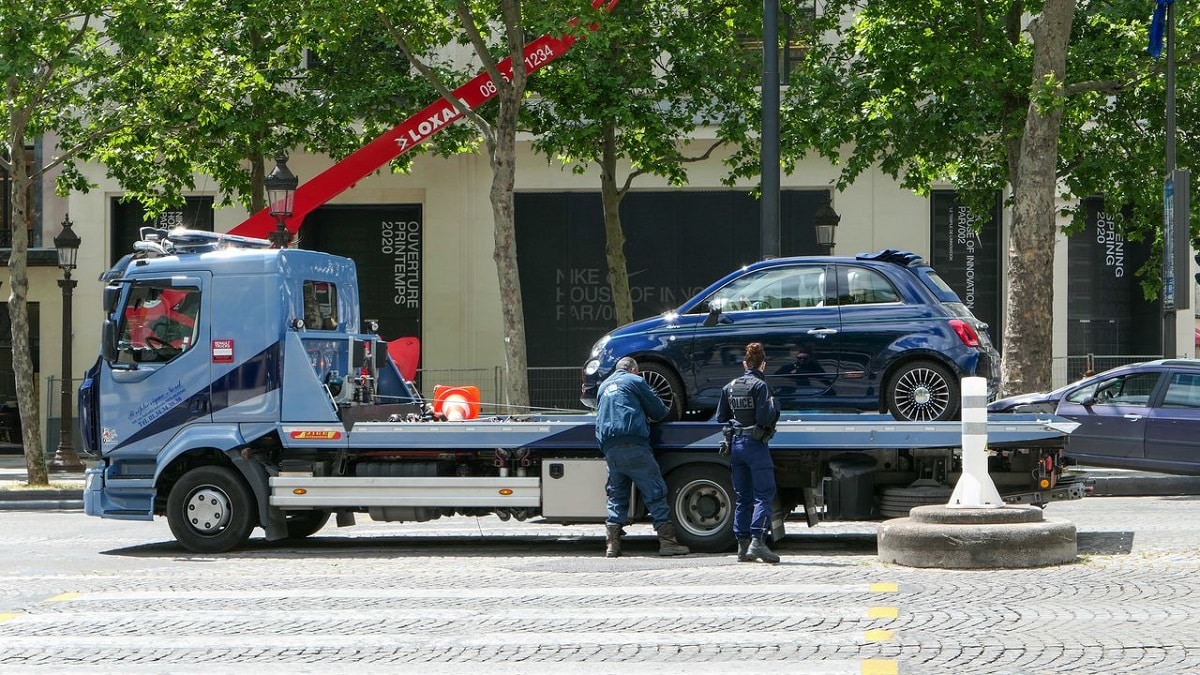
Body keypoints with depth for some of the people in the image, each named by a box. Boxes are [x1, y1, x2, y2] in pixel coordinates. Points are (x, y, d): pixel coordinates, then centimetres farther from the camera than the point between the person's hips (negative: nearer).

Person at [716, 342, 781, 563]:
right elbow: (765, 417, -19)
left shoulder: (730, 387, 9)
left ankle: (742, 546, 9)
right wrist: (774, 405, -1)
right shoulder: (760, 385, -11)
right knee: (764, 495, -4)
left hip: (736, 444, 6)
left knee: (742, 497, 11)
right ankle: (757, 541, -16)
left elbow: (721, 417, 14)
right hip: (755, 445, -6)